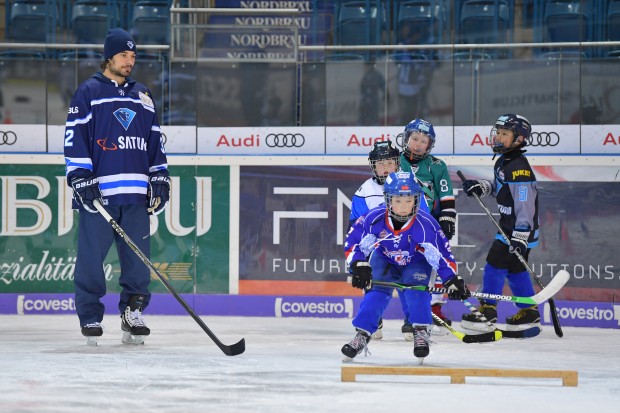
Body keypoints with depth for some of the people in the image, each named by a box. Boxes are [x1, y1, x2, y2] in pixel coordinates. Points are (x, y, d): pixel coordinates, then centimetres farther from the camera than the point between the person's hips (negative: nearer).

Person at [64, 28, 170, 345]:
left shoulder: (142, 96, 18)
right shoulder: (88, 92, 3)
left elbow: (155, 140, 21)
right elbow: (74, 137, -3)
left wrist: (160, 178, 13)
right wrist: (80, 178, -11)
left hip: (136, 192, 4)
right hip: (98, 190, -4)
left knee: (137, 257, 1)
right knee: (92, 256, -3)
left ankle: (132, 312, 11)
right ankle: (90, 315, 7)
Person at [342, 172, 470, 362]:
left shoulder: (425, 224, -34)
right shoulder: (374, 219, -30)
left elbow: (441, 254, -28)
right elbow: (354, 244, -21)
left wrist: (453, 281, -33)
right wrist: (359, 266, -37)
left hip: (416, 262, -1)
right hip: (384, 259, 1)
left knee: (417, 289, -24)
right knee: (377, 291, -16)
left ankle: (421, 333, -10)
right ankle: (362, 335, -11)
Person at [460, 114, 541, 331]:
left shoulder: (519, 168, -22)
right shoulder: (503, 162, 10)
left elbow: (525, 204, -26)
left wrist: (520, 236, -30)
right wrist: (481, 186, 8)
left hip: (521, 228, -10)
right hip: (509, 225, 10)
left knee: (495, 264, -8)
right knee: (515, 268, 14)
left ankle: (487, 311, -3)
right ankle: (529, 313, 21)